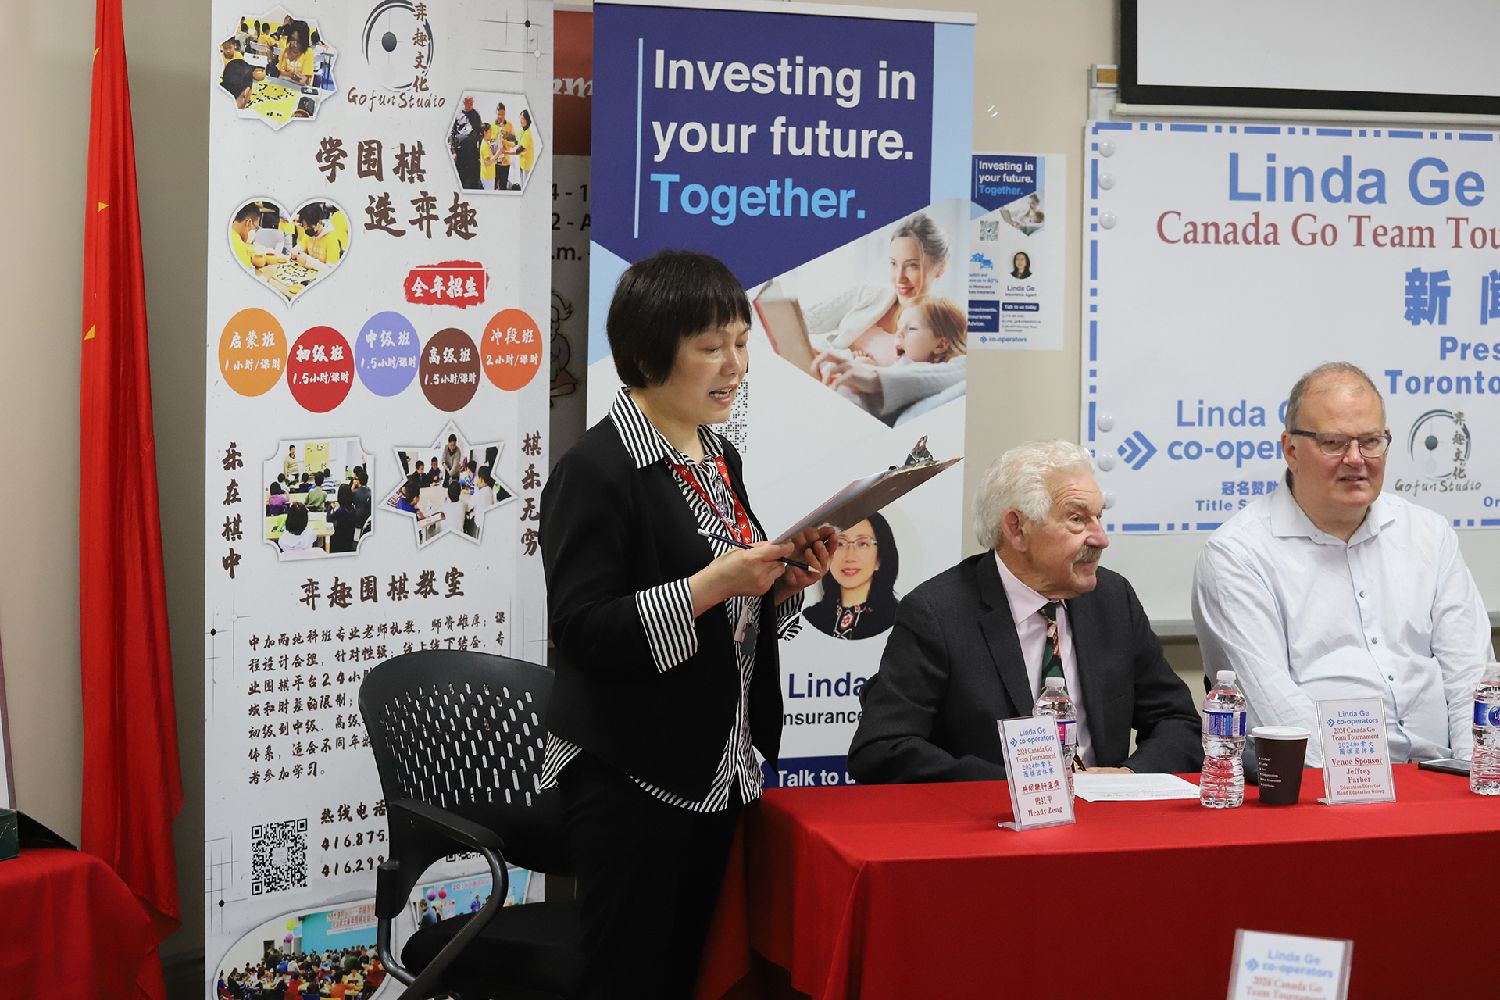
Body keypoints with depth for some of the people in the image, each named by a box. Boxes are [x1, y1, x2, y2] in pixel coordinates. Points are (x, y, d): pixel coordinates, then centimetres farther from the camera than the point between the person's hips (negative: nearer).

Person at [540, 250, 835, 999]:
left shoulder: (719, 459, 11)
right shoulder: (596, 471, -14)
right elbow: (581, 630, -19)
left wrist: (784, 583, -1)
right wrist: (707, 587, -26)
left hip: (718, 771, 8)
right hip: (631, 784, -8)